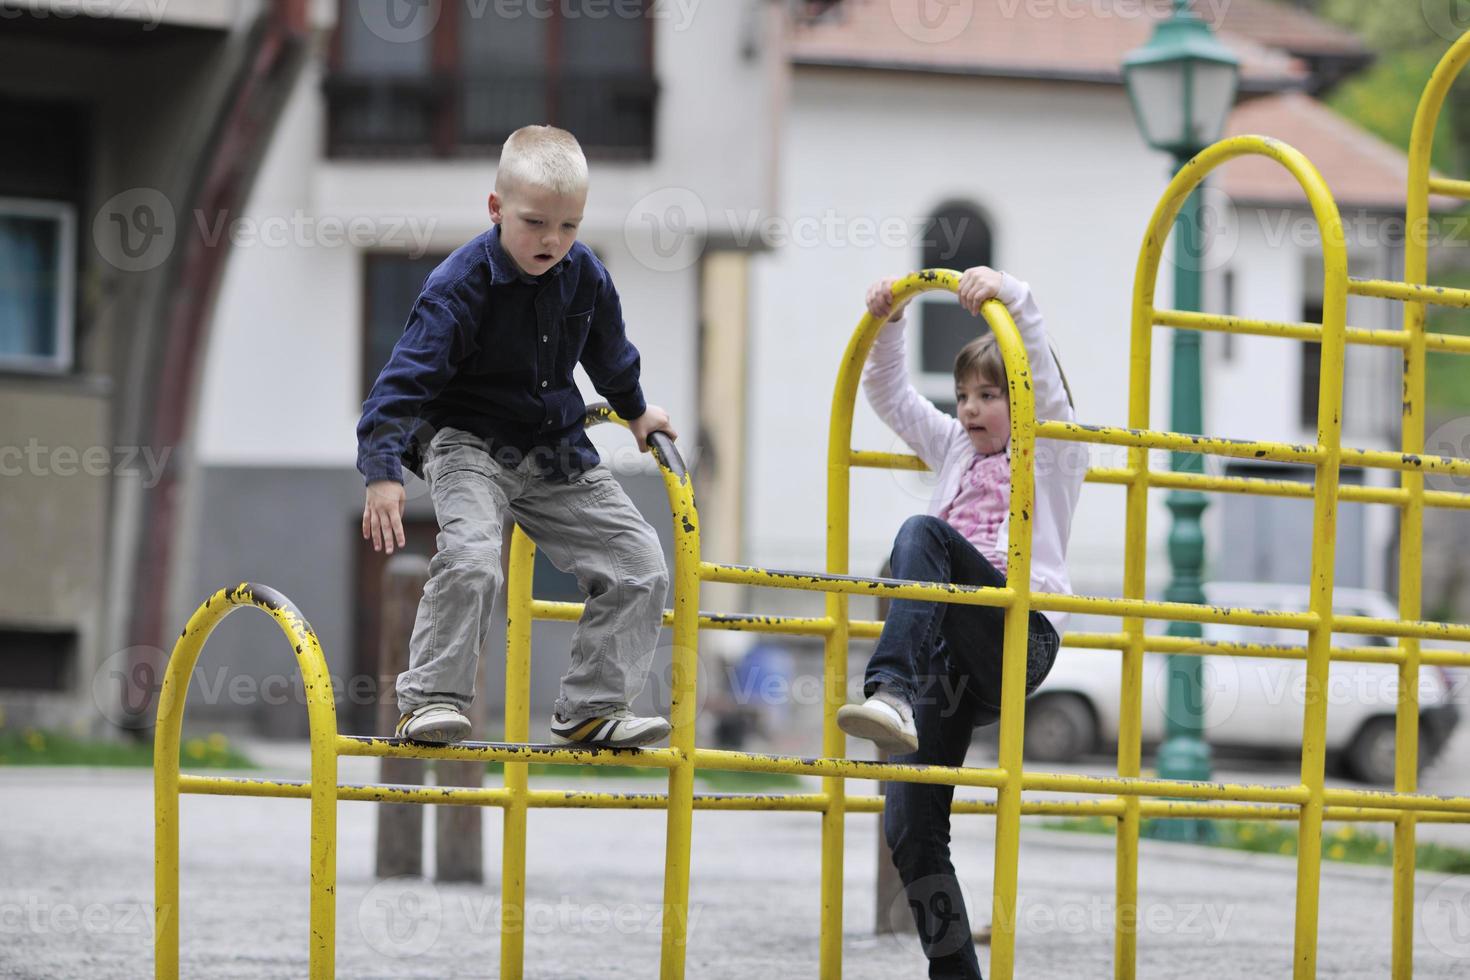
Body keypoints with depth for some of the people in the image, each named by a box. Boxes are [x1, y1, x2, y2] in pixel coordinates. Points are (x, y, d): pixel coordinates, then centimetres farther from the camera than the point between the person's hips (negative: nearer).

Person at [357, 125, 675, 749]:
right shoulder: (460, 286, -21)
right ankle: (431, 702, -21)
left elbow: (607, 350, 20)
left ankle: (591, 708, 7)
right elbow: (406, 376, -25)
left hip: (557, 451, 6)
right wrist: (383, 473, -35)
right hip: (471, 445, -6)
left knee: (641, 569, -1)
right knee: (471, 560, -32)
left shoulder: (584, 274, -2)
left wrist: (635, 411, 35)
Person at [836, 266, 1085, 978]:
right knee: (909, 831, -7)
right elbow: (890, 396, 25)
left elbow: (1046, 384, -6)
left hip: (1020, 640, -6)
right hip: (952, 659, 6)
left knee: (923, 533, -31)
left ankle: (891, 692, -50)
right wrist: (886, 324, 10)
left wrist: (1010, 296, -18)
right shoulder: (957, 451, 30)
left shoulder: (1055, 453, 12)